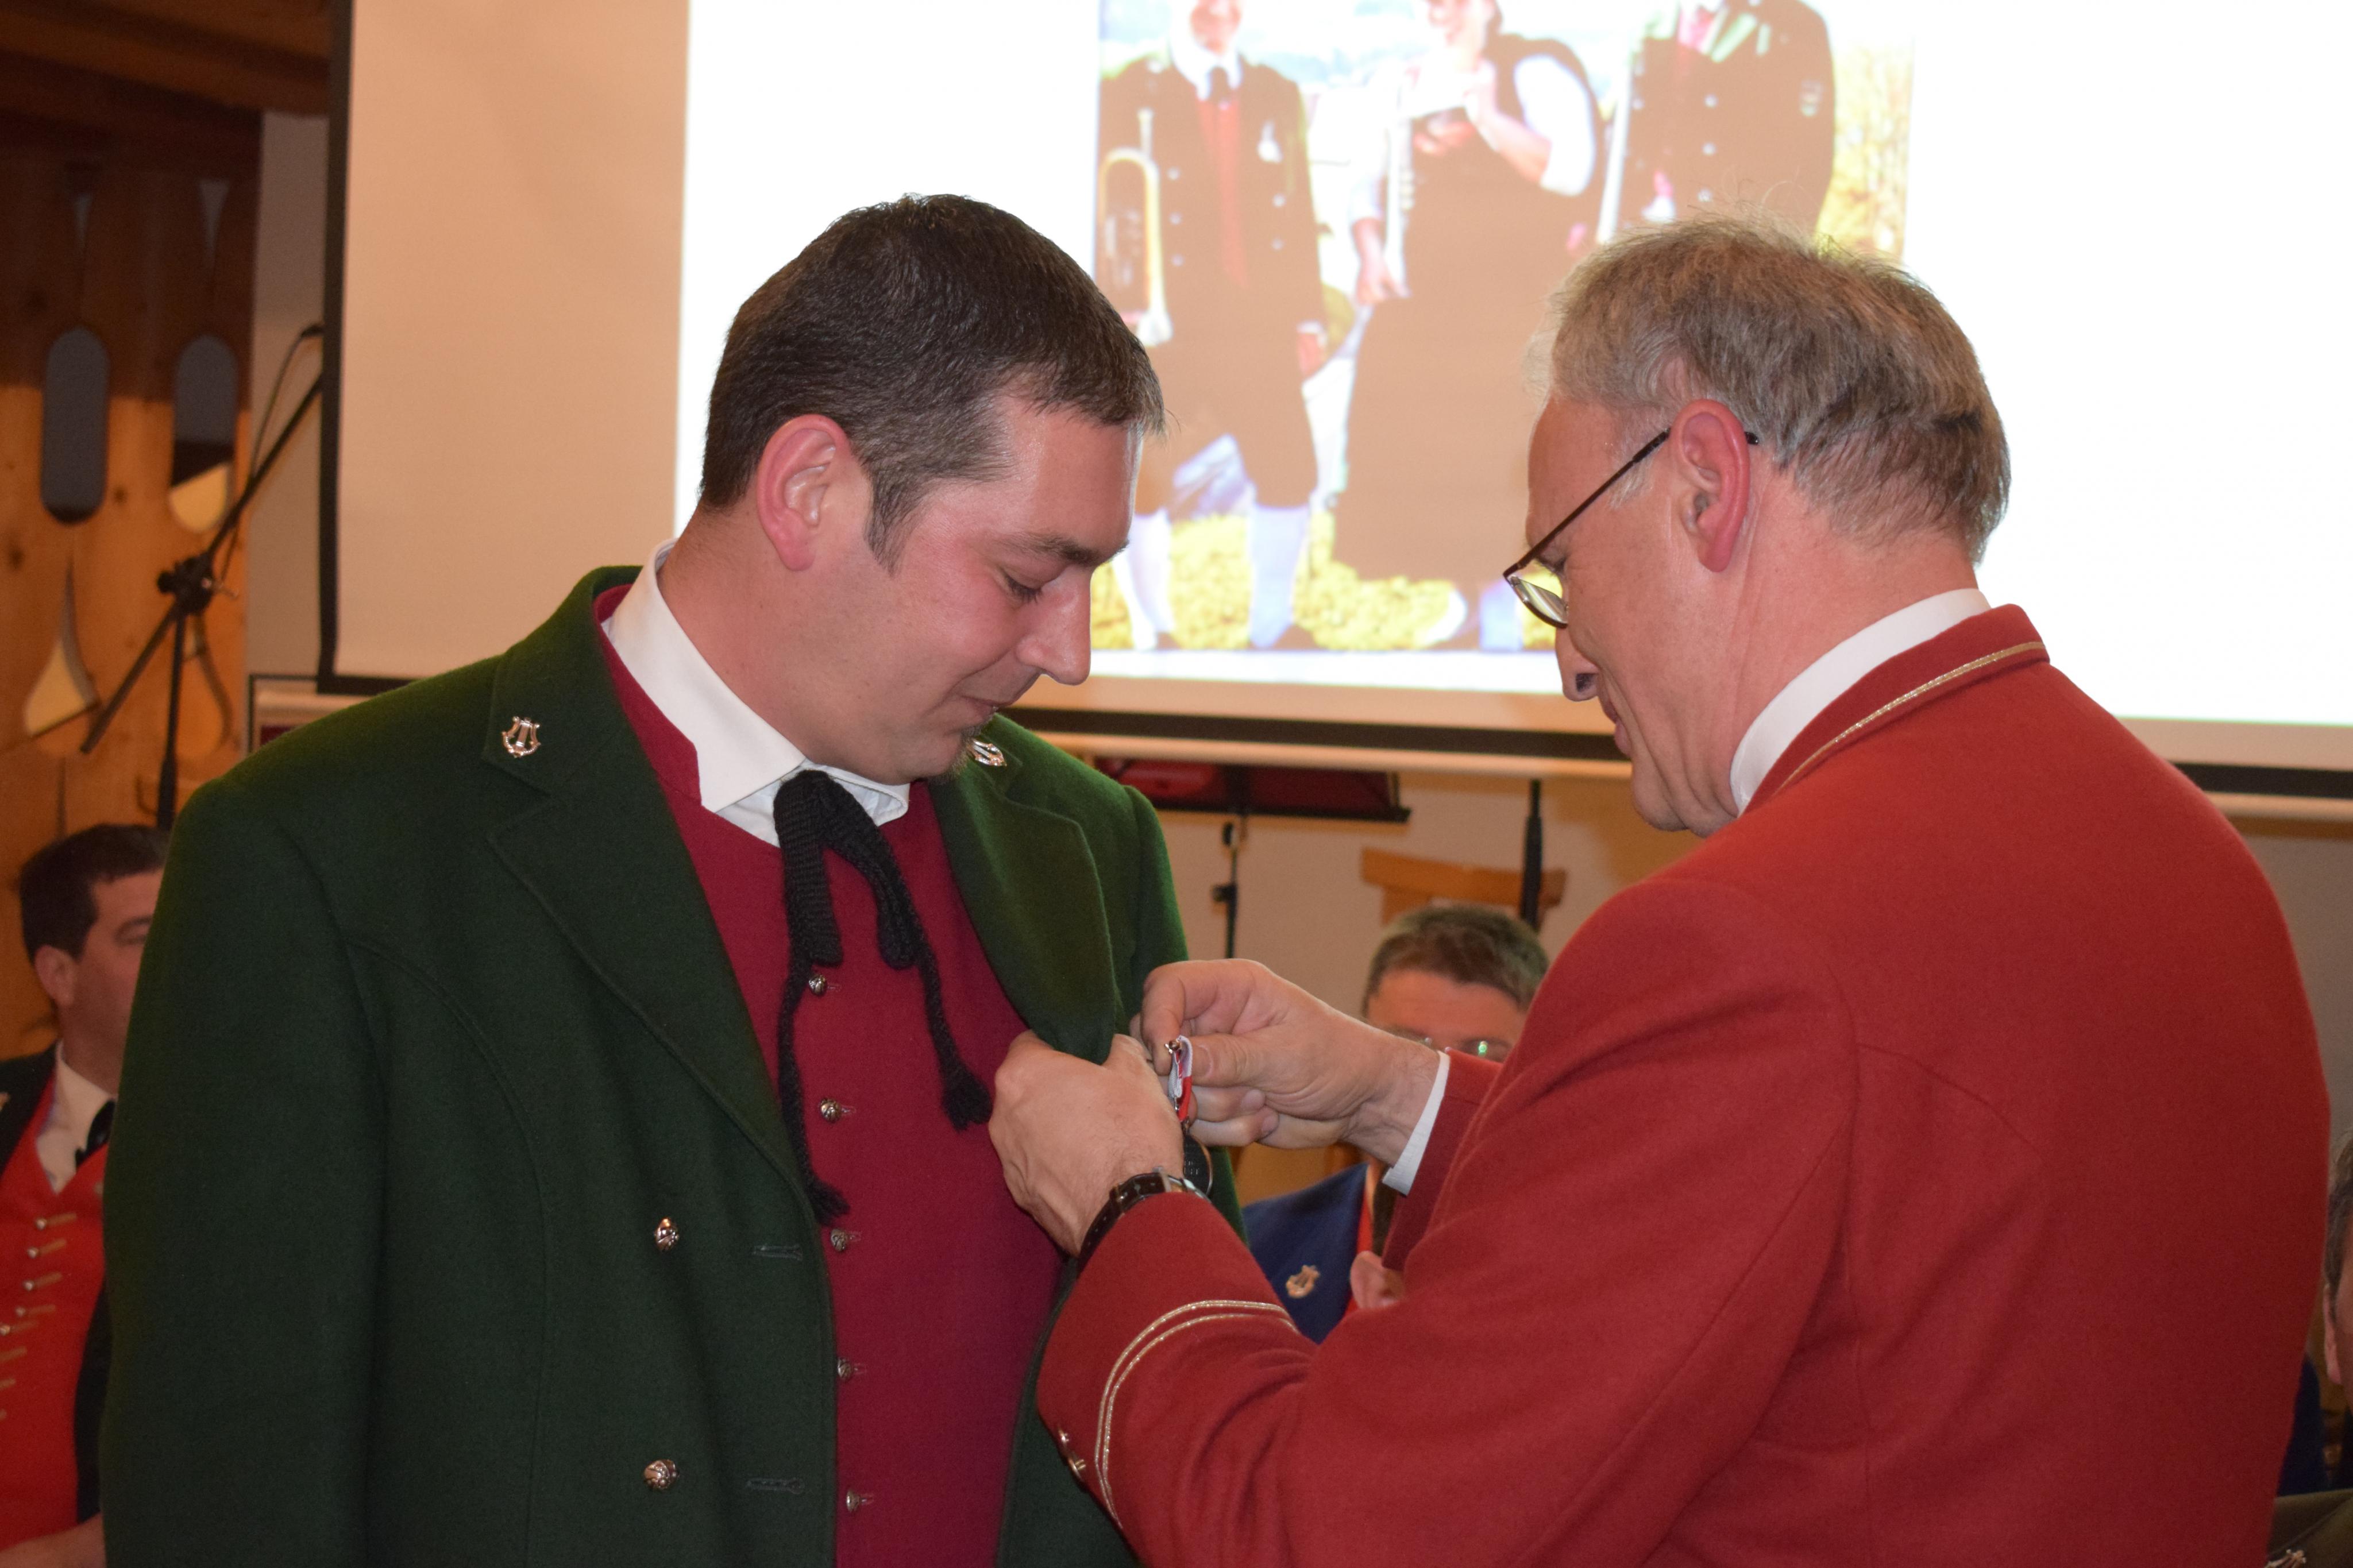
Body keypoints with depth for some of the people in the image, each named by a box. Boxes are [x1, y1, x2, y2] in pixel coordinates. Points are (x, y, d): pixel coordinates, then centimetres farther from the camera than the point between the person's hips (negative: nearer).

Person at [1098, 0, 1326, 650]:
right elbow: (1113, 208, -5)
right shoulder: (1131, 94, -1)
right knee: (1138, 480, -3)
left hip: (1261, 325, 4)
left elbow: (1299, 208, 13)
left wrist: (1308, 316, 9)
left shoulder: (1276, 95, 12)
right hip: (1169, 323, -3)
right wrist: (1125, 310, -14)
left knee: (1289, 474, 3)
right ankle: (1153, 635, 13)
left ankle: (1272, 629, 20)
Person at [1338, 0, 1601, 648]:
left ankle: (1500, 615, -2)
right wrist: (1370, 249, -2)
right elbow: (1369, 181, 15)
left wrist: (1486, 119, -23)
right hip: (1419, 297, 6)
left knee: (1491, 444, -10)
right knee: (1414, 446, 4)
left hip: (1509, 297, -6)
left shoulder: (1533, 72, -2)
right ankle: (1469, 599, 19)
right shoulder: (1404, 85, 15)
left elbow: (1571, 170, -14)